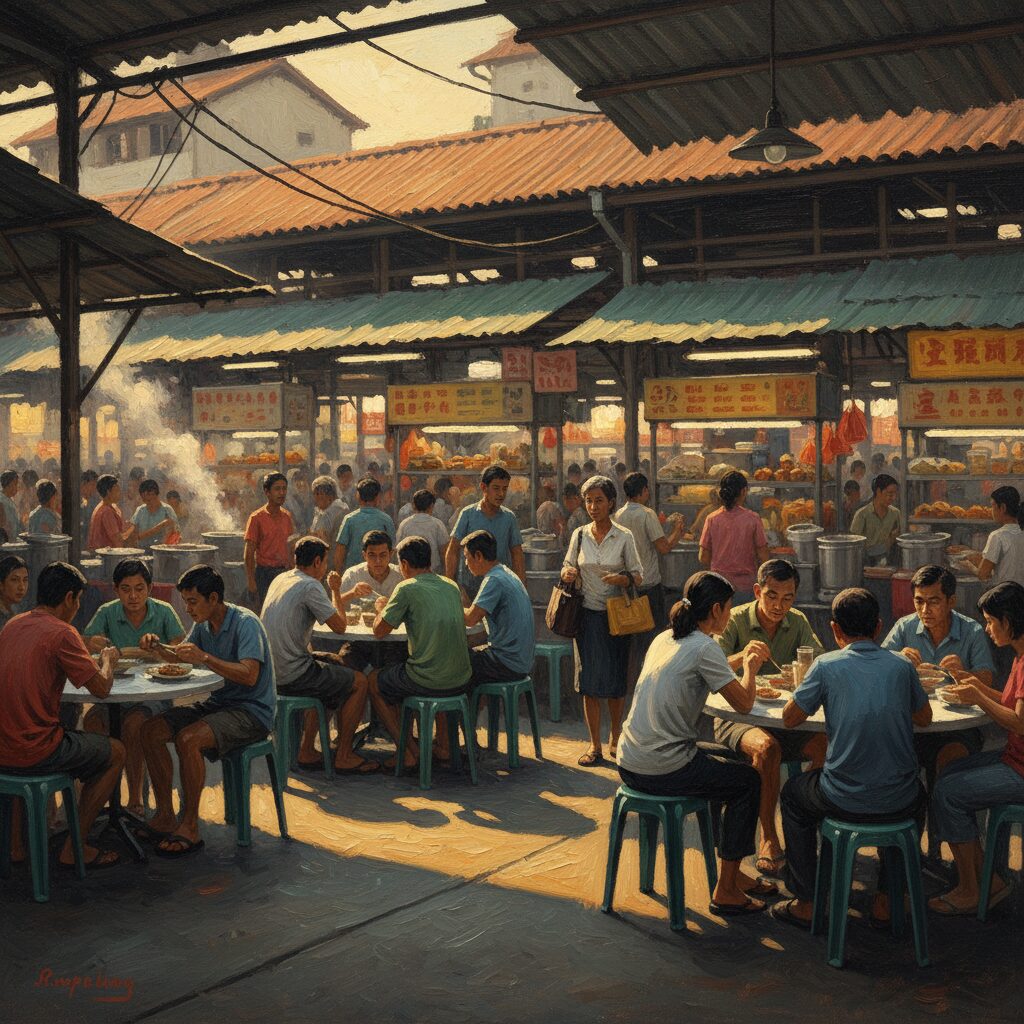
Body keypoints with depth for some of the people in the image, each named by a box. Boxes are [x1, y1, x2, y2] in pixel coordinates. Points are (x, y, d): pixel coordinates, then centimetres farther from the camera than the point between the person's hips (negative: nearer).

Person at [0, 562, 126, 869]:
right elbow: (101, 688, -11)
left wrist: (89, 657, 23)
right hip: (33, 751, -8)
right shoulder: (61, 633, -14)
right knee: (115, 753, 14)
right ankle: (75, 847, 17)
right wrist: (107, 660, 10)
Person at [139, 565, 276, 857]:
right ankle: (165, 815, 0)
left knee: (188, 739, -31)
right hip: (217, 702, 9)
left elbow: (249, 675, -30)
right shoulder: (203, 624, 7)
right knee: (151, 730, -6)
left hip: (252, 712, -9)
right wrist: (158, 647, -3)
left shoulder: (245, 623, -18)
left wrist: (205, 657, -38)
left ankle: (189, 827, -19)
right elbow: (180, 659, 18)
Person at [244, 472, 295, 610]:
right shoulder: (257, 518, -8)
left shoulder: (287, 516, 8)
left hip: (284, 572, 5)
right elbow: (249, 553, -8)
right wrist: (251, 581, -12)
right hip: (264, 572, -5)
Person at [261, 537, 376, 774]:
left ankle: (307, 751, 26)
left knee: (333, 661, 29)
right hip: (293, 676, -9)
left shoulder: (280, 580, 13)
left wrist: (335, 593, 29)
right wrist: (336, 590, 3)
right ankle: (343, 757, 10)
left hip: (272, 671, 9)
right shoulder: (310, 586, -15)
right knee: (359, 682, 4)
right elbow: (340, 626, -10)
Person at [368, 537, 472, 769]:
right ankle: (443, 745, 34)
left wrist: (384, 608, 16)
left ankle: (408, 751, 15)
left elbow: (379, 631, -3)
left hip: (426, 682, -6)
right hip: (461, 681, 6)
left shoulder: (408, 588, -9)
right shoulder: (452, 585, 9)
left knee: (374, 682, 22)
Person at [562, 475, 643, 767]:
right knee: (590, 680, 0)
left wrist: (623, 579, -22)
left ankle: (615, 739, 23)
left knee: (616, 681, 6)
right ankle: (595, 745, 8)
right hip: (587, 615, 2)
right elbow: (568, 566, 13)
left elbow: (639, 576, 0)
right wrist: (569, 573, -10)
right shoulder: (579, 535, 4)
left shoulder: (624, 537, -2)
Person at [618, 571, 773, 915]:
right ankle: (725, 891, 15)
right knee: (749, 780, 12)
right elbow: (744, 704, -11)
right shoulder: (704, 648, -14)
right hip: (662, 769, -9)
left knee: (727, 759, 29)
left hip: (630, 764, 9)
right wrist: (749, 668, 7)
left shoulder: (664, 639, 11)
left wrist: (741, 664, 28)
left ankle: (732, 873, 36)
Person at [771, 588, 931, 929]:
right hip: (899, 804, 2)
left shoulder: (827, 665, -8)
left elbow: (789, 718, 2)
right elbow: (924, 718, 16)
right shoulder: (901, 666, 0)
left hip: (844, 800, -2)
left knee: (793, 793, 30)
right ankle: (887, 899, 36)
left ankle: (805, 903, 28)